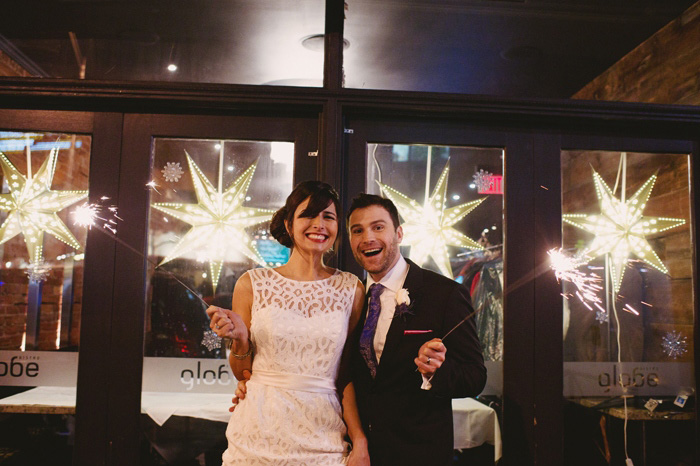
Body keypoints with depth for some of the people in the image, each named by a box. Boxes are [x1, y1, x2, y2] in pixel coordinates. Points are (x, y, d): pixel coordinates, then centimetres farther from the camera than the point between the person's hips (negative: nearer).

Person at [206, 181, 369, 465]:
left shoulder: (351, 289, 0)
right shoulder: (252, 284, -3)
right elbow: (243, 373, 4)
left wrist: (360, 442, -4)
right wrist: (239, 339, -14)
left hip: (321, 439, 1)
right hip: (258, 434, 0)